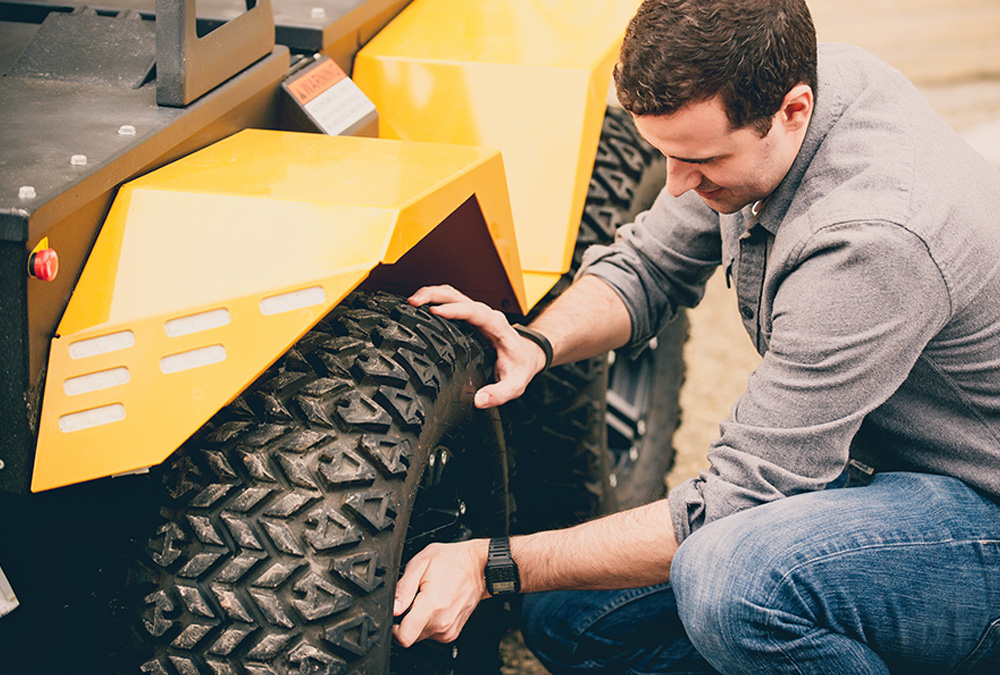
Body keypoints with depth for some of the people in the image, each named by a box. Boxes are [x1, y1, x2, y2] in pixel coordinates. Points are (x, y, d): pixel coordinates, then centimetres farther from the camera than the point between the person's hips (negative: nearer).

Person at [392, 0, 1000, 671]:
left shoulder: (875, 237, -34)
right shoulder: (738, 102, -8)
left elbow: (731, 505, -29)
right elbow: (648, 266, 9)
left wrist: (491, 564, -27)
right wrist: (534, 345, -12)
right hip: (862, 472, 8)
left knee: (731, 581, -37)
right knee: (567, 614, 0)